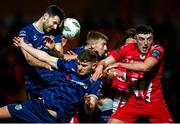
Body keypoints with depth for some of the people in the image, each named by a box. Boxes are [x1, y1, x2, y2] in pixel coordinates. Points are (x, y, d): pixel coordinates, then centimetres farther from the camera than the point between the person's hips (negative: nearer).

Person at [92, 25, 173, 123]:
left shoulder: (157, 50, -11)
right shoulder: (127, 49, -3)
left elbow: (145, 67, -29)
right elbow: (105, 62, 2)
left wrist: (120, 64, -21)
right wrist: (100, 66, -23)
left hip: (154, 102, -2)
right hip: (133, 101, 2)